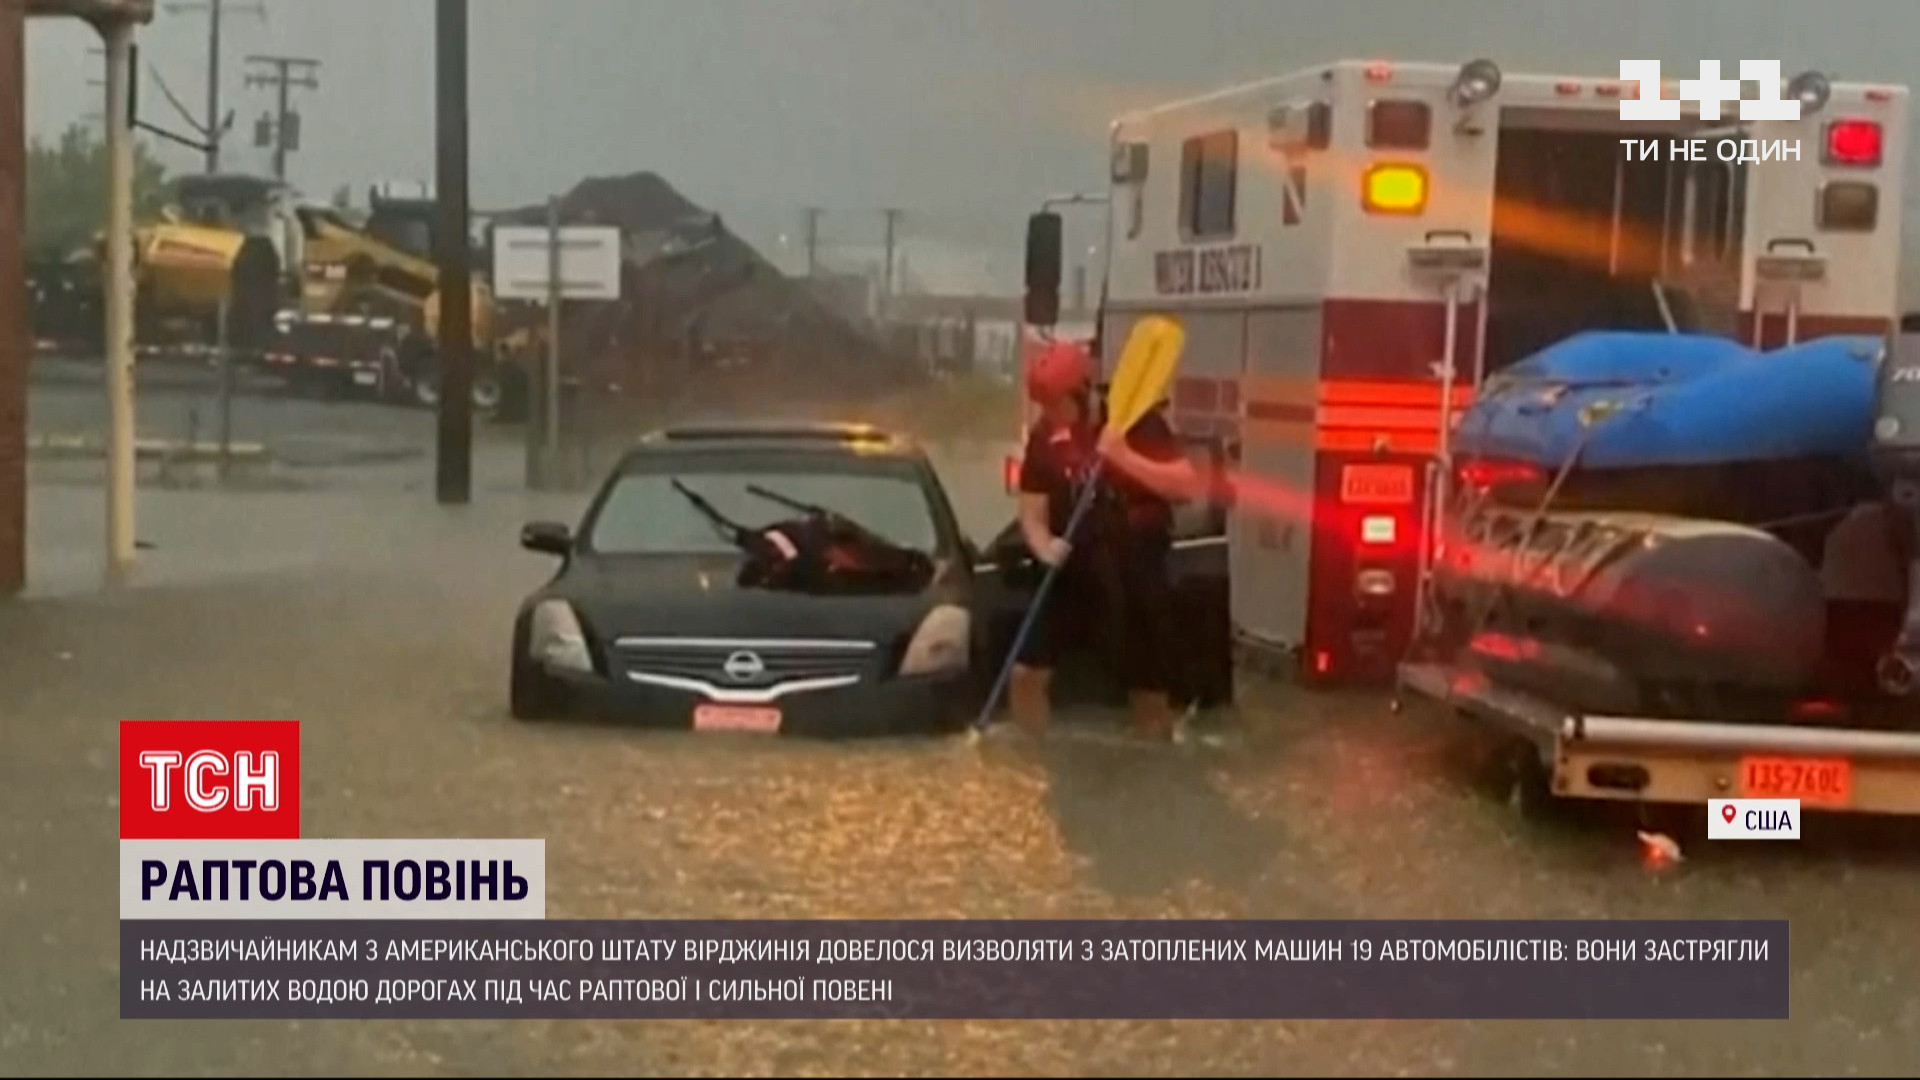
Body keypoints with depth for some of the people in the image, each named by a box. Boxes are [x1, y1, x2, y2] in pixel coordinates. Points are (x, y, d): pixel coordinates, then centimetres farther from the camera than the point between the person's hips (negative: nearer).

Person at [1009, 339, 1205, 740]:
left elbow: (1188, 485, -16)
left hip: (1136, 575, -3)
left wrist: (1125, 457, -26)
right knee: (1027, 672, -5)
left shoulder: (1138, 424, -9)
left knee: (1150, 692, 4)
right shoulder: (1044, 439, 0)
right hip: (1075, 574, 3)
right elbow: (1032, 514, 2)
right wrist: (1046, 547, -21)